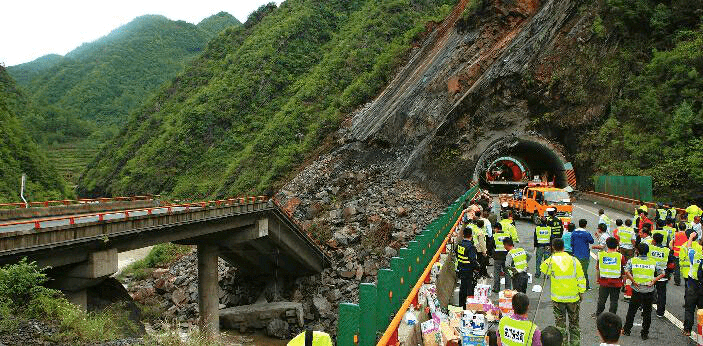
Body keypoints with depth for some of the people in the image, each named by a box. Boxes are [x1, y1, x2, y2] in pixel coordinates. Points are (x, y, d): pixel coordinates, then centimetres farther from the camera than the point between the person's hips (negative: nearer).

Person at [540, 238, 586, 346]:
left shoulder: (551, 261, -11)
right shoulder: (574, 260, -6)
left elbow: (543, 269, 9)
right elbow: (581, 279, -1)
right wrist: (581, 293, 11)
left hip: (557, 298, -1)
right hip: (573, 297, 2)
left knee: (560, 324, 9)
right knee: (574, 323, 16)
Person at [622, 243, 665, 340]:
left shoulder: (632, 260, -2)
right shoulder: (653, 262, 6)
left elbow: (627, 272, -16)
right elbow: (662, 273, 1)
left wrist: (634, 281, -10)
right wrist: (653, 281, -3)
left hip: (637, 290, -1)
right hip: (649, 291, 1)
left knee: (631, 310, 13)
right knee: (647, 312, 11)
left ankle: (627, 330, 20)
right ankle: (645, 333, 15)